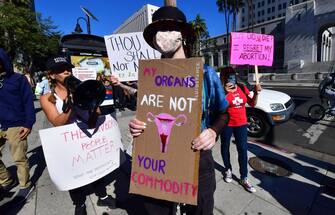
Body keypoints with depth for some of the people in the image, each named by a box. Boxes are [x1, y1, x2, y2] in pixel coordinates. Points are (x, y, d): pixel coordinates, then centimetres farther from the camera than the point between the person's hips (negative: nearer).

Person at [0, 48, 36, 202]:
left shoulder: (18, 79, -2)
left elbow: (28, 102, -5)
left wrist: (28, 124, -13)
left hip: (16, 126, -5)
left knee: (19, 158, 4)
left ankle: (25, 185, 21)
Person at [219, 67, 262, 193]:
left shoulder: (242, 88, 1)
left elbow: (252, 104, 1)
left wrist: (256, 93, -14)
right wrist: (225, 91, -37)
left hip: (241, 123, 3)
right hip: (226, 124, -3)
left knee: (243, 149, 4)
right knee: (225, 147, 14)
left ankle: (244, 179, 16)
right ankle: (228, 170, 37)